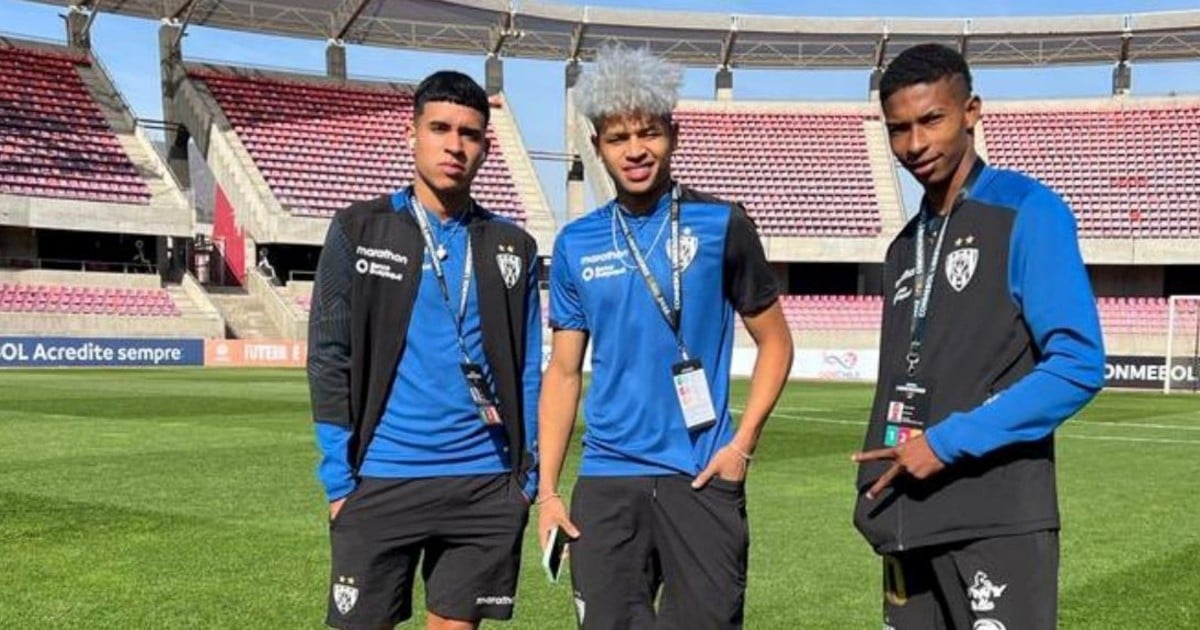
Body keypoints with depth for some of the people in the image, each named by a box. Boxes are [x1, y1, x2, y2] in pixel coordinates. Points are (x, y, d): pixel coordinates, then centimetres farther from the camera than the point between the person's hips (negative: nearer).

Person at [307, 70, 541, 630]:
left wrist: (526, 477, 3)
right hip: (380, 480, -1)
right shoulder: (359, 231, 2)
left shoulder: (512, 247, 8)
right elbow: (329, 359, 0)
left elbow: (527, 369, 9)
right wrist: (339, 477, -5)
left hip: (485, 486, 2)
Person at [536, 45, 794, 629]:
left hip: (703, 476, -2)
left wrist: (743, 441, -6)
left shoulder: (722, 226, -1)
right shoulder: (576, 245, 5)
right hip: (606, 479, 2)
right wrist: (546, 488, 2)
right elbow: (563, 371, 9)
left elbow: (774, 341, 6)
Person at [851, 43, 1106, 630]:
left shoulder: (1028, 213, -5)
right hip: (910, 522, 7)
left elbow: (1078, 366, -14)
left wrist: (950, 442, -15)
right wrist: (877, 497, 11)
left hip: (999, 521, -7)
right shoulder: (906, 246, 15)